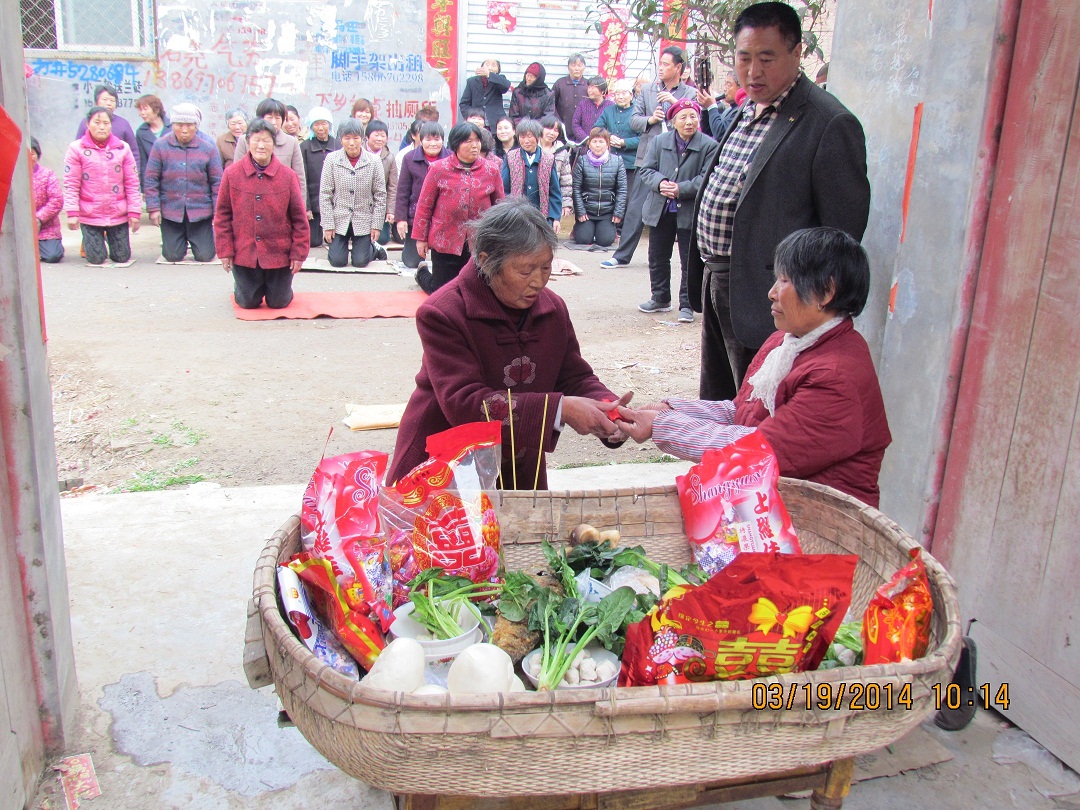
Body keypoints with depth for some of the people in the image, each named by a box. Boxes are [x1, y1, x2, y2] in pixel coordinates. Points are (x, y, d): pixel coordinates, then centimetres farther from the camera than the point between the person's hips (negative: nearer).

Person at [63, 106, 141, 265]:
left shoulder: (122, 148, 3)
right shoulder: (77, 149, -2)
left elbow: (132, 183, 3)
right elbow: (71, 185, -4)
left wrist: (134, 212, -2)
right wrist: (72, 213, -11)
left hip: (118, 214, 2)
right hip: (89, 215, -2)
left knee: (122, 257, 5)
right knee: (97, 258, -1)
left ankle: (110, 237, 40)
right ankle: (88, 241, 35)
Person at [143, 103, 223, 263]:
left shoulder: (208, 148, -2)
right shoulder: (160, 146, -3)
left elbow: (217, 182, 0)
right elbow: (151, 179, -1)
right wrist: (153, 208, -6)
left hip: (201, 211, 0)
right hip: (170, 211, 0)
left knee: (205, 256, 0)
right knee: (173, 256, 5)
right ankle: (182, 242, 40)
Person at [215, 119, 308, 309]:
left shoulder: (288, 176, -6)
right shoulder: (232, 174, -5)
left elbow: (299, 218, -2)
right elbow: (222, 215, 0)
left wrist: (299, 253, -4)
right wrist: (225, 250, -3)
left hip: (279, 254, 0)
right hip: (244, 254, 0)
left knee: (279, 303, 8)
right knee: (248, 303, 8)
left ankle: (278, 287, 43)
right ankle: (240, 285, 43)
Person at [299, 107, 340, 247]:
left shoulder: (339, 146, 5)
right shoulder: (305, 147, 0)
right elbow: (302, 179, -3)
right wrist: (306, 207, -9)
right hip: (313, 203, -1)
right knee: (313, 242, 0)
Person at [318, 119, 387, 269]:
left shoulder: (374, 160, -6)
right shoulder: (332, 159, -6)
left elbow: (380, 195, -2)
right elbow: (325, 194, -3)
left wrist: (377, 225, -5)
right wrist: (328, 224, -6)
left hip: (364, 221, 0)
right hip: (339, 220, 1)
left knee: (360, 262, -2)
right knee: (337, 261, -1)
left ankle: (373, 247, 32)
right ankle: (344, 243, 33)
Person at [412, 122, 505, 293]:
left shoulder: (491, 170, 2)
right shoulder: (438, 169, -4)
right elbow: (424, 205, 1)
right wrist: (421, 238, 1)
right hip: (445, 241, -2)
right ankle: (422, 273, 43)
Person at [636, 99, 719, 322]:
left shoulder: (709, 146, -8)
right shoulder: (660, 142, 4)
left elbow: (707, 179, -13)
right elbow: (646, 170, 4)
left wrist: (681, 189, -21)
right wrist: (660, 183, -16)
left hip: (690, 213, -4)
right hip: (660, 210, 4)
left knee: (690, 261, 3)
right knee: (658, 258, 15)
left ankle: (687, 305, 13)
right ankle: (660, 298, 32)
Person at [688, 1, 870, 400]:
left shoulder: (830, 124, -15)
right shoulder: (747, 110, 12)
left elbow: (843, 231, -15)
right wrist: (703, 272, 16)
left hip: (760, 299, -8)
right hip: (714, 279, 8)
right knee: (714, 402, 21)